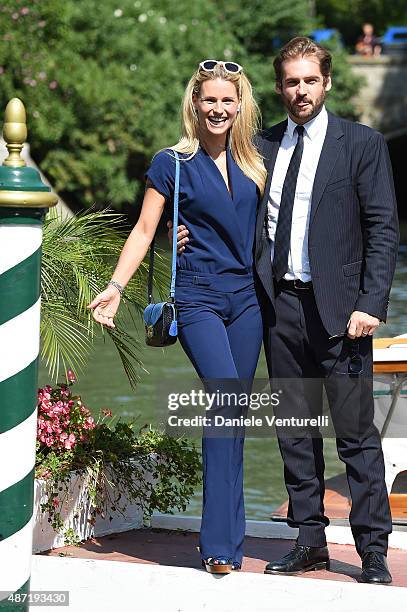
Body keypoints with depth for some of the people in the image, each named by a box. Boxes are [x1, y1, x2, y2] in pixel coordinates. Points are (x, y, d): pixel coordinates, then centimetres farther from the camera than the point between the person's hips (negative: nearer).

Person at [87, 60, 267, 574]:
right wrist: (116, 286, -10)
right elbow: (144, 230, 0)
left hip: (247, 298, 5)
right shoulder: (173, 164, 0)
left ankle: (221, 533, 12)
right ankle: (222, 541, -18)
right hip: (198, 299, -4)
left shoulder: (251, 163, 12)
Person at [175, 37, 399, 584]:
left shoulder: (361, 143, 0)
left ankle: (373, 551, 5)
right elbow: (250, 225, 18)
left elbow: (383, 229, -4)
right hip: (280, 306, 5)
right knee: (295, 433, 11)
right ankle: (310, 541, 21)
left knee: (356, 432, -2)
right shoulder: (263, 146, 12)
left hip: (337, 308, -4)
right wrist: (196, 238, -1)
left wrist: (371, 305, -13)